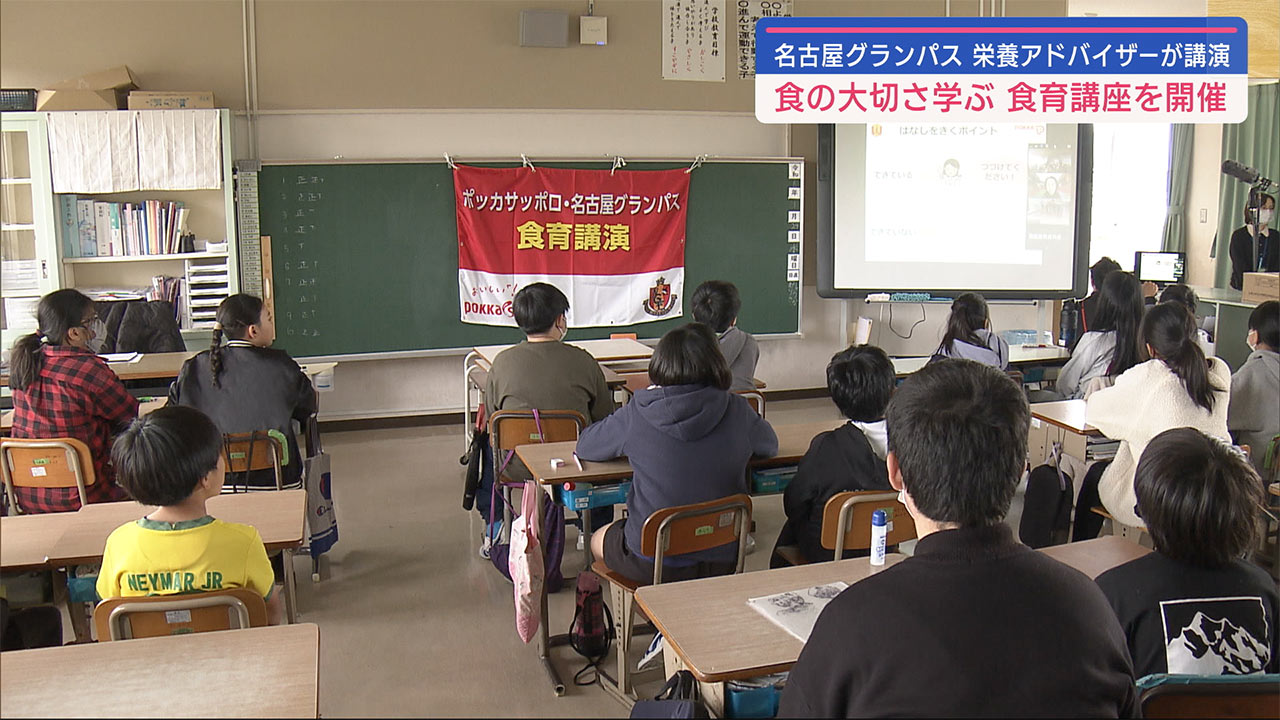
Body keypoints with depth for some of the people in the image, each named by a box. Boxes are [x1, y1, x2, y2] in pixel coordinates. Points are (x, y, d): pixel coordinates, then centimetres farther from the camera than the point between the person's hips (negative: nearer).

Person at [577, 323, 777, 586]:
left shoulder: (636, 415, -14)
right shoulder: (737, 411, -9)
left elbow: (584, 447, 2)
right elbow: (770, 446, 12)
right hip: (722, 559, 3)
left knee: (598, 539, 30)